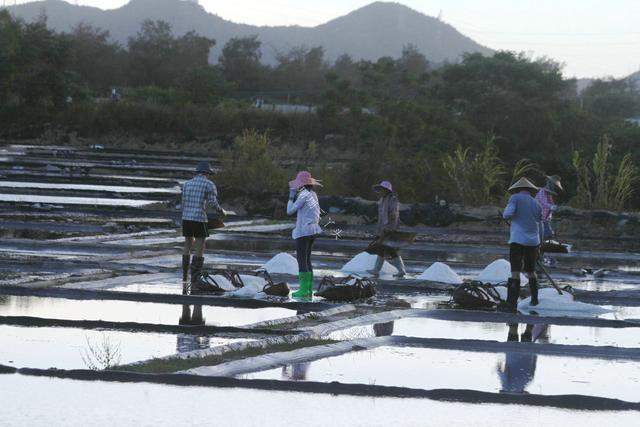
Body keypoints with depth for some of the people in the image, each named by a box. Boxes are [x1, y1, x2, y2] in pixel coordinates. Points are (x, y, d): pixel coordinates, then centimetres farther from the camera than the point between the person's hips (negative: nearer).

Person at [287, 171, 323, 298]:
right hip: (313, 230, 9)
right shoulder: (313, 194, 11)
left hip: (303, 231, -9)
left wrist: (291, 197, 1)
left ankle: (304, 290, -8)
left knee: (302, 261, -6)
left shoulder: (304, 195, -15)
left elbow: (290, 211, -12)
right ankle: (309, 289, 15)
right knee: (307, 260, 15)